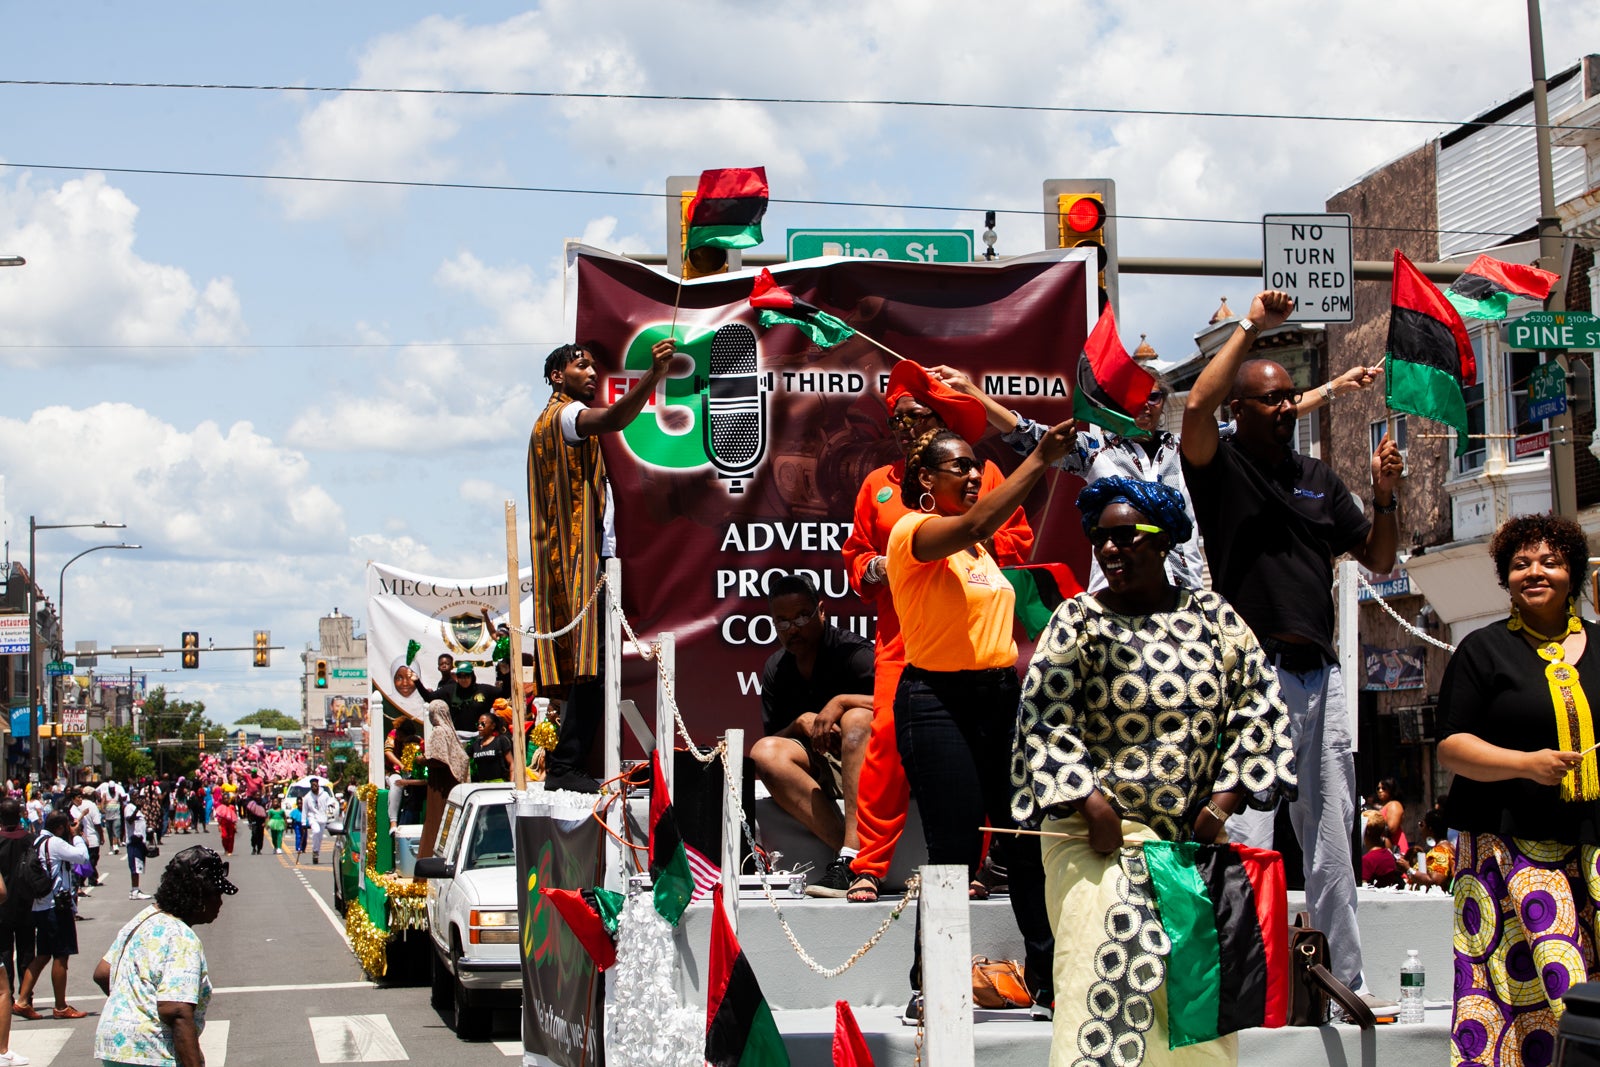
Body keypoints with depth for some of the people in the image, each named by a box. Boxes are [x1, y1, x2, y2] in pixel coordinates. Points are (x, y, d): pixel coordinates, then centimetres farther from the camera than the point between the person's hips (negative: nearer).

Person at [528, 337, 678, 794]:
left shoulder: (562, 420, 27)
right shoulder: (563, 415, -7)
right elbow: (614, 419, -29)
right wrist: (655, 375, -41)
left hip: (588, 557, 11)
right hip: (581, 560, -11)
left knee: (587, 668, 8)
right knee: (591, 665, -16)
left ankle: (569, 768, 9)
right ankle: (567, 766, -18)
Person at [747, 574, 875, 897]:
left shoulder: (851, 652, -11)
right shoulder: (776, 669, 9)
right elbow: (771, 740, 10)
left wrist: (841, 702, -26)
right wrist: (801, 724, -11)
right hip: (820, 770, 5)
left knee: (857, 717, -34)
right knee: (764, 752, -22)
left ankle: (852, 857, -44)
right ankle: (850, 851, -33)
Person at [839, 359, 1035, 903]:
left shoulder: (982, 472, 11)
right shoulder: (878, 483, 17)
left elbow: (1017, 538, 7)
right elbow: (855, 554, 20)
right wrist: (874, 567, -1)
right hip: (902, 634, 1)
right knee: (888, 736, -10)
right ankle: (869, 865, -5)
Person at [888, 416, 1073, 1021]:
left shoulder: (979, 549, 16)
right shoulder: (914, 532, -8)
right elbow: (976, 523, -27)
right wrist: (1040, 459, -29)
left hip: (1000, 697, 7)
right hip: (939, 702, -7)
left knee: (1028, 840, 2)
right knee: (956, 852, -7)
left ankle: (1048, 983, 7)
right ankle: (928, 989, 7)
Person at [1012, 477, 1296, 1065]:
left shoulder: (1213, 616, 7)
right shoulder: (1079, 620, 0)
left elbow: (1258, 709, 6)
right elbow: (1045, 719, -7)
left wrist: (1221, 803, -3)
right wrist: (1092, 804, -16)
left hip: (1194, 839, 3)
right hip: (1103, 838, -3)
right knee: (1112, 973, -17)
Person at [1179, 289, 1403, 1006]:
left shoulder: (1319, 478, 17)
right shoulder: (1220, 466, 0)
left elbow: (1378, 559, 20)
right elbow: (1198, 407, -21)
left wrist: (1385, 497, 2)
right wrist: (1249, 328, -15)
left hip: (1320, 678, 6)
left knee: (1330, 842, 10)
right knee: (1248, 840, -9)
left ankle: (1345, 981, 17)